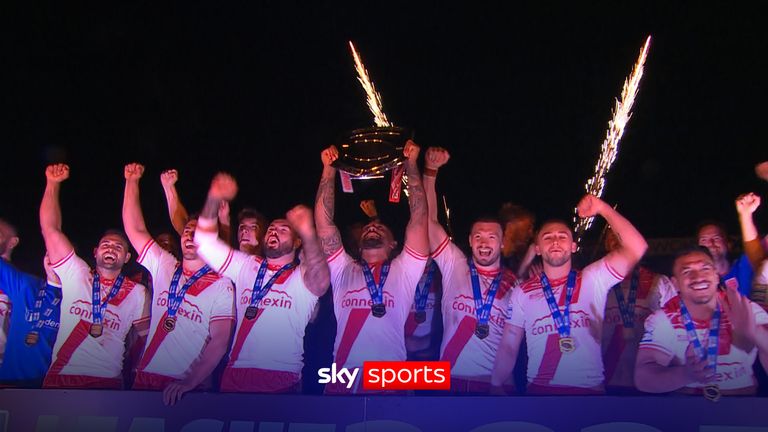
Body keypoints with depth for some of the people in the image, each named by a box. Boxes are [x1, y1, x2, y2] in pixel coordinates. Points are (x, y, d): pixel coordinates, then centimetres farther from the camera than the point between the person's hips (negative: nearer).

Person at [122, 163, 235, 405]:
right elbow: (135, 230, 10)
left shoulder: (221, 285, -4)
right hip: (146, 379, 4)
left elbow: (219, 341, -12)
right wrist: (132, 181, 9)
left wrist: (189, 382, -22)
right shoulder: (164, 267, 11)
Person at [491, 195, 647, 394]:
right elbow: (509, 346, 6)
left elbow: (637, 248, -9)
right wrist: (495, 385, -5)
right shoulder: (523, 292, 6)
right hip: (539, 390, 0)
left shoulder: (593, 279, 3)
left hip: (590, 389, 0)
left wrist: (603, 208, -11)